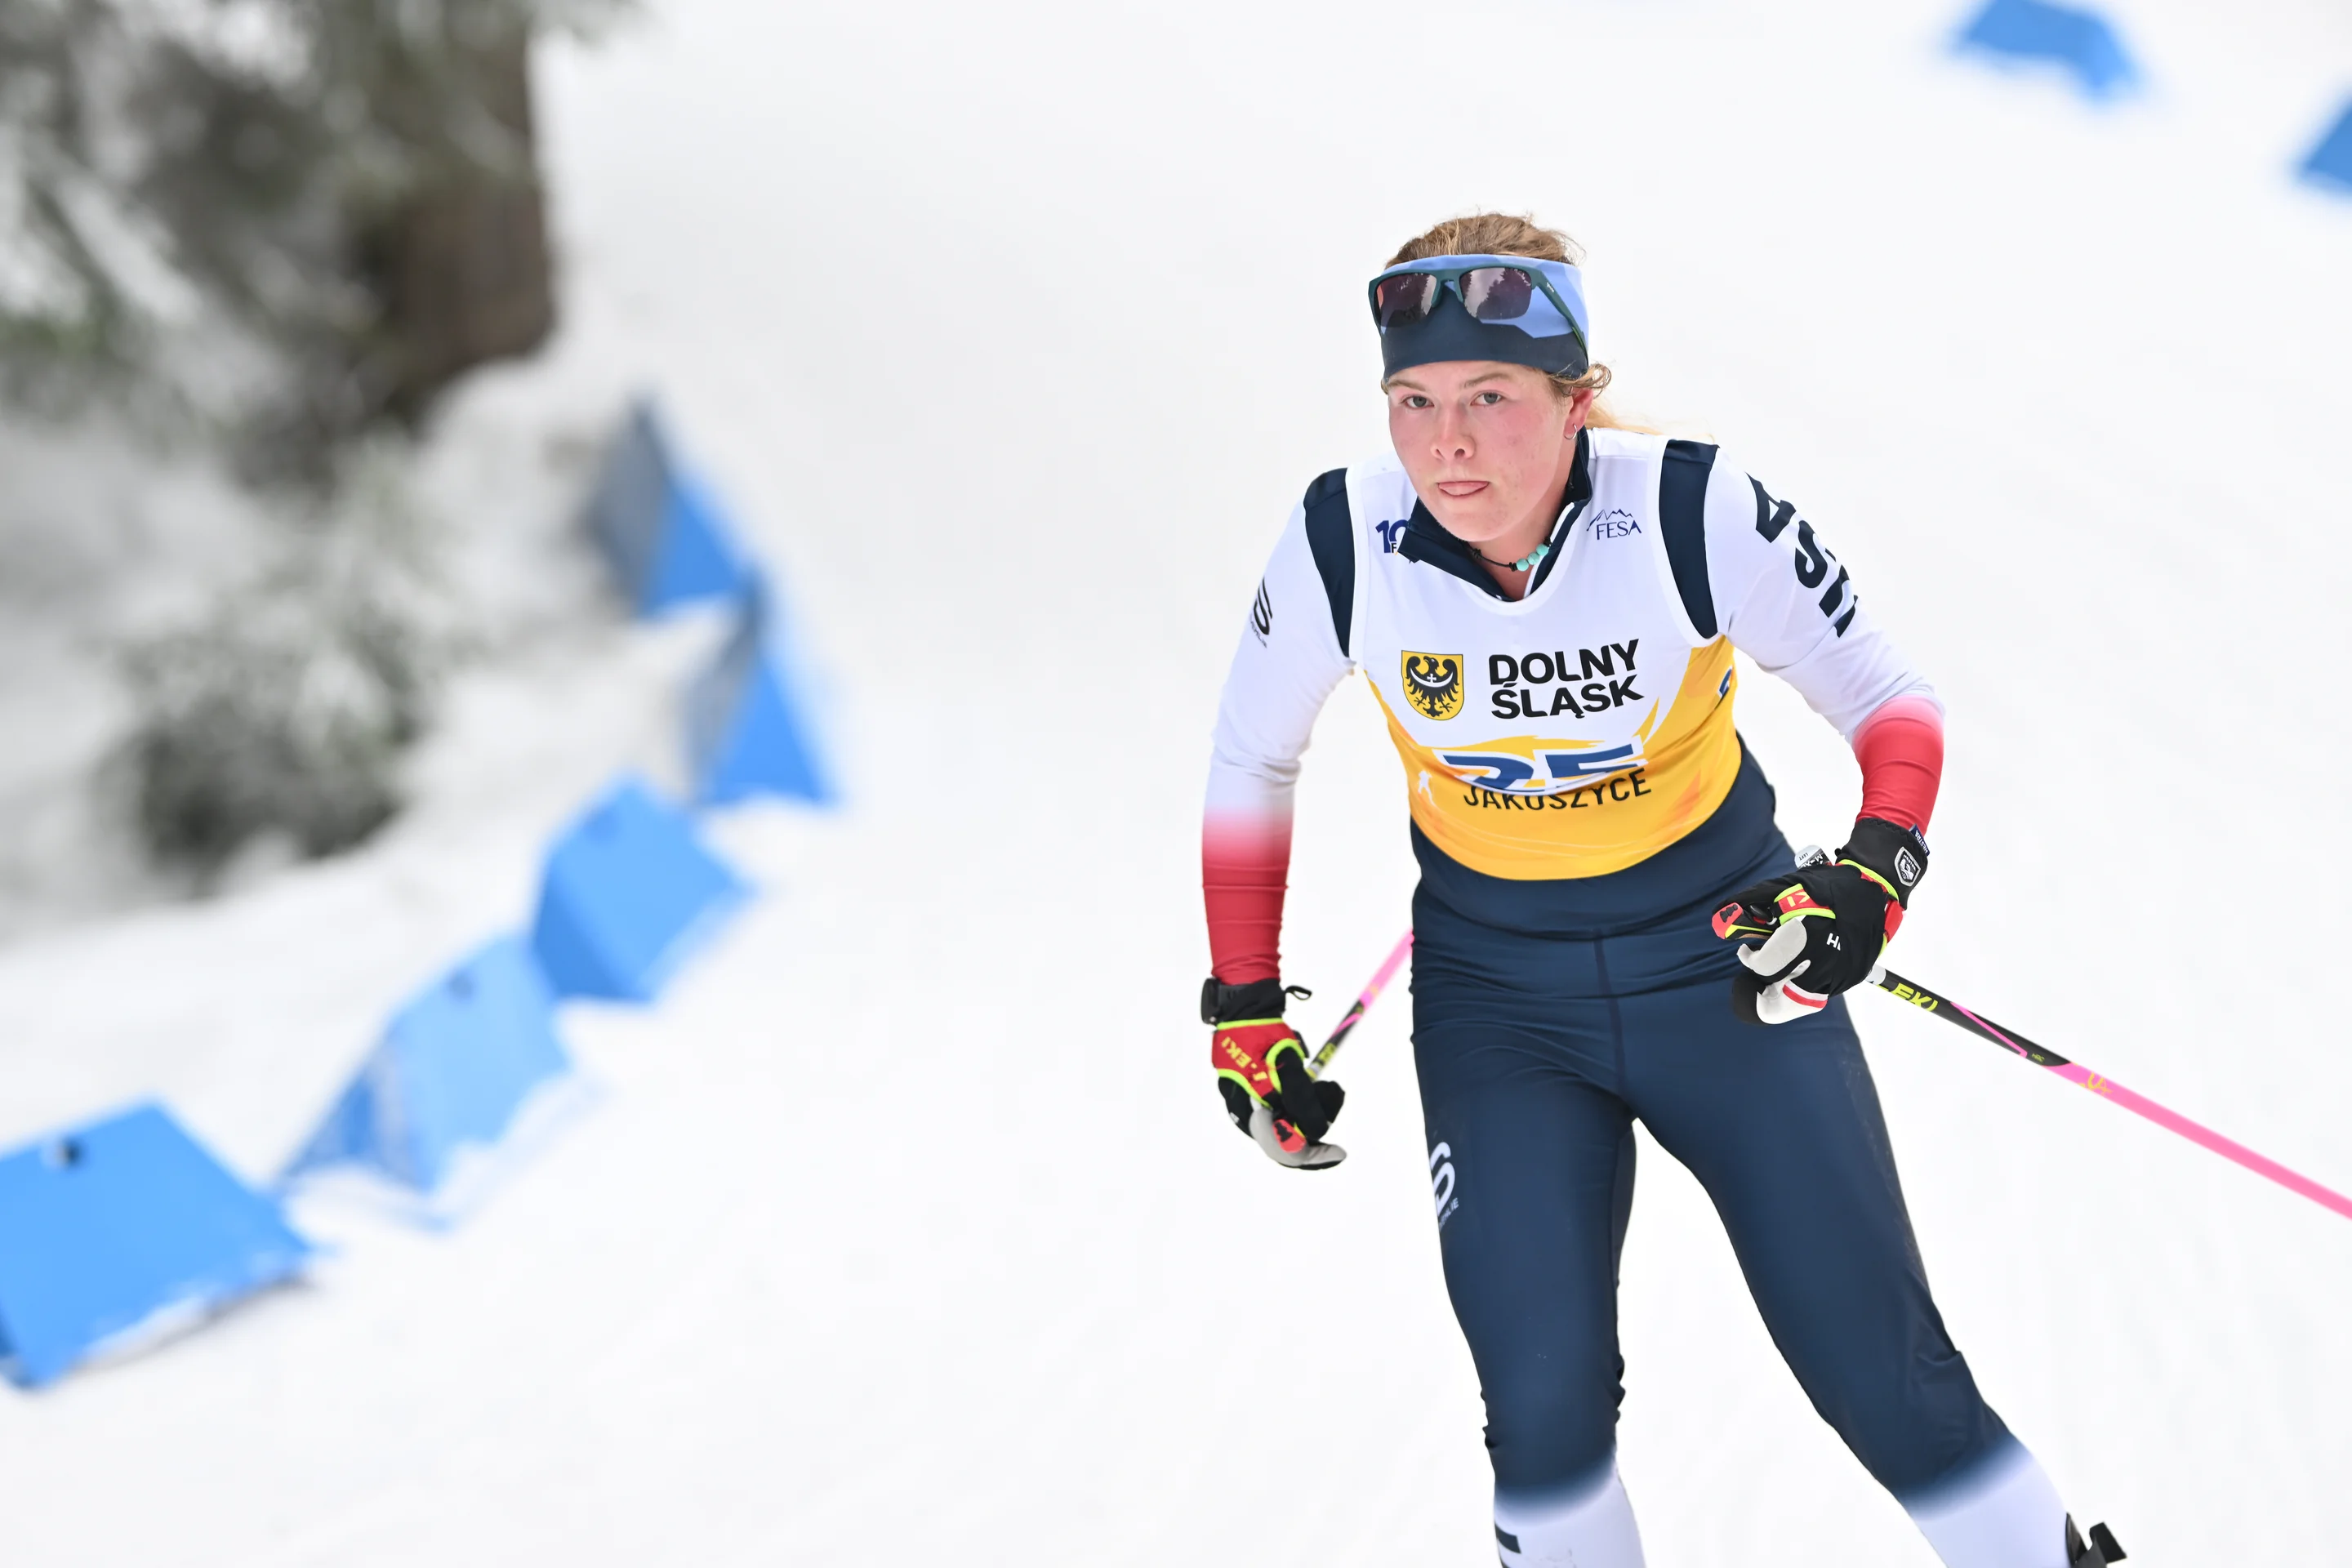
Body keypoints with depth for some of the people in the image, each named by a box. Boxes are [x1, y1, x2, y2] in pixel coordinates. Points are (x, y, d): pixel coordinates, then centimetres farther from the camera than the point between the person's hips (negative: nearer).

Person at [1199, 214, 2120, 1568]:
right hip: (1494, 987, 1)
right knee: (1544, 1400, -10)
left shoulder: (1697, 515, -23)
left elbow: (1889, 696, -10)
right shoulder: (1343, 544, -17)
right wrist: (1244, 1006, 3)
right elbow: (1253, 764, 1)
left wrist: (1877, 868, -29)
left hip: (1725, 949, -1)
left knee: (1881, 1372, -3)